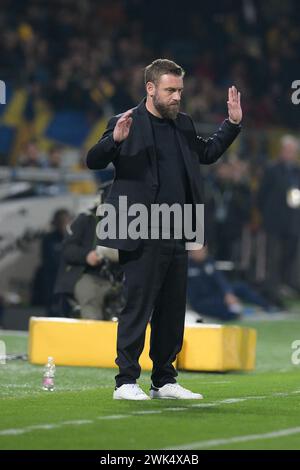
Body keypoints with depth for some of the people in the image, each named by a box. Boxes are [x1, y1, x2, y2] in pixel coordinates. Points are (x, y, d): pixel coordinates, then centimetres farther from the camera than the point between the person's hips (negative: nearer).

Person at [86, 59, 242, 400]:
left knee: (172, 311, 11)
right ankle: (126, 382, 1)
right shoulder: (126, 123, -5)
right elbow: (93, 161, -12)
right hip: (142, 237, -7)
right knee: (137, 309, -5)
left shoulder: (183, 124, 14)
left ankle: (164, 380, 20)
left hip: (177, 237, 7)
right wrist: (115, 140, -30)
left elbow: (207, 153, 29)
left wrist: (233, 123, 19)